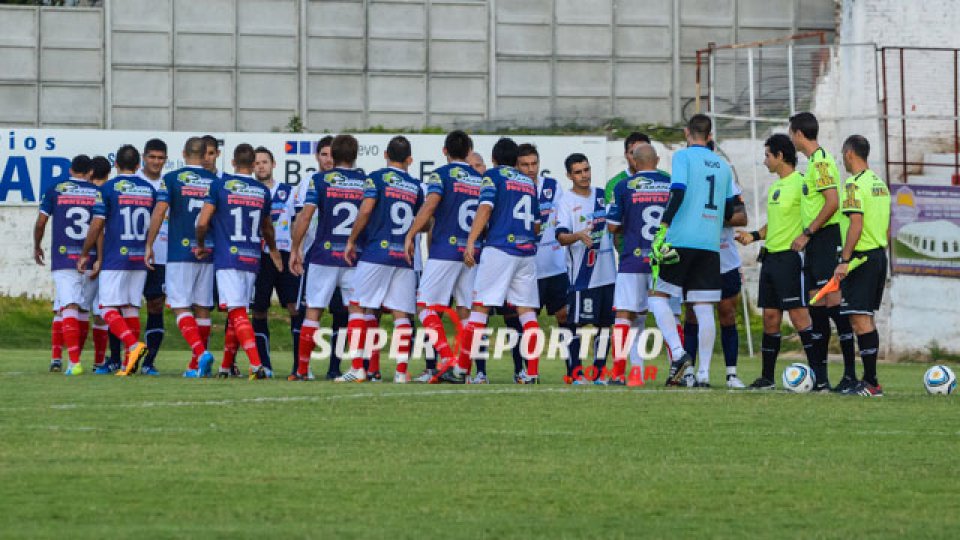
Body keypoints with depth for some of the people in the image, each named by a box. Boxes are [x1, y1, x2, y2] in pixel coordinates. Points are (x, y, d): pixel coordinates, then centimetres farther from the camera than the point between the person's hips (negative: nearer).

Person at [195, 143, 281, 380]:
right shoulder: (263, 191, 10)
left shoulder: (220, 185, -3)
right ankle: (226, 366, 20)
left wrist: (201, 245, 13)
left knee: (237, 313, -10)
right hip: (252, 259, 4)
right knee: (237, 314, 13)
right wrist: (273, 250, 45)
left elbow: (202, 222, -7)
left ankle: (256, 364, -25)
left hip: (227, 256, -4)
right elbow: (267, 228, 26)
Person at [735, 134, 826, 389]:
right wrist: (754, 236, 15)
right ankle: (767, 377, 14)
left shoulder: (800, 183, -11)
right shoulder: (775, 187, 18)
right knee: (770, 317, 9)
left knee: (798, 315, -11)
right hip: (770, 256, 9)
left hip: (790, 256, -9)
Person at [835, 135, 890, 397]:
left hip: (861, 257, -9)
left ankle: (871, 384, -13)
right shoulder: (880, 183, 14)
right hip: (879, 255, 9)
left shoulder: (854, 184, -13)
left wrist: (844, 261, -21)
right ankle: (870, 379, 18)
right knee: (867, 318, 15)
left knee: (859, 319, -9)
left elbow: (856, 224, -21)